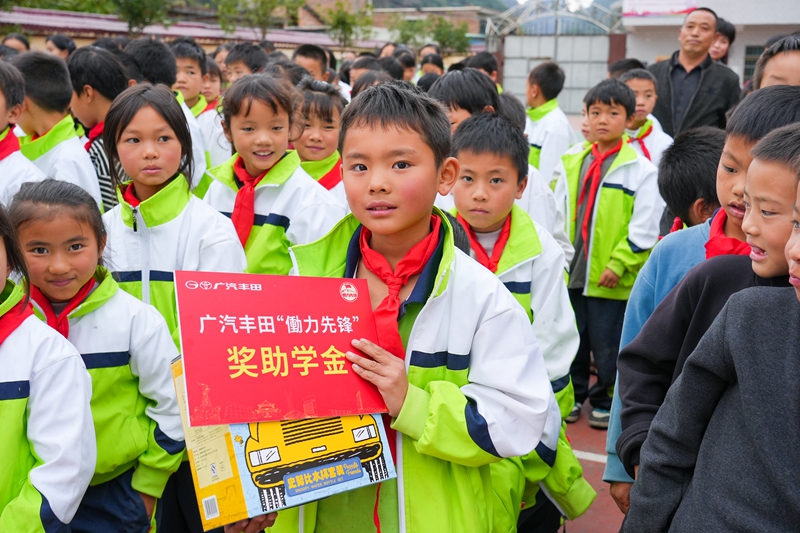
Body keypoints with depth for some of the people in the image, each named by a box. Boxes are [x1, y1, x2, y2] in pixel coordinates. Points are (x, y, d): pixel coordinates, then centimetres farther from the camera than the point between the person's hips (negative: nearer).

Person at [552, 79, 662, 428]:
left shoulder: (641, 169, -6)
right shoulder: (572, 165, 9)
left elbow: (645, 227, -10)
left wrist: (618, 263, -15)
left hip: (612, 278, -5)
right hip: (570, 272, 5)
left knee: (607, 344, 4)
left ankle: (605, 402, 21)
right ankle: (572, 395, 31)